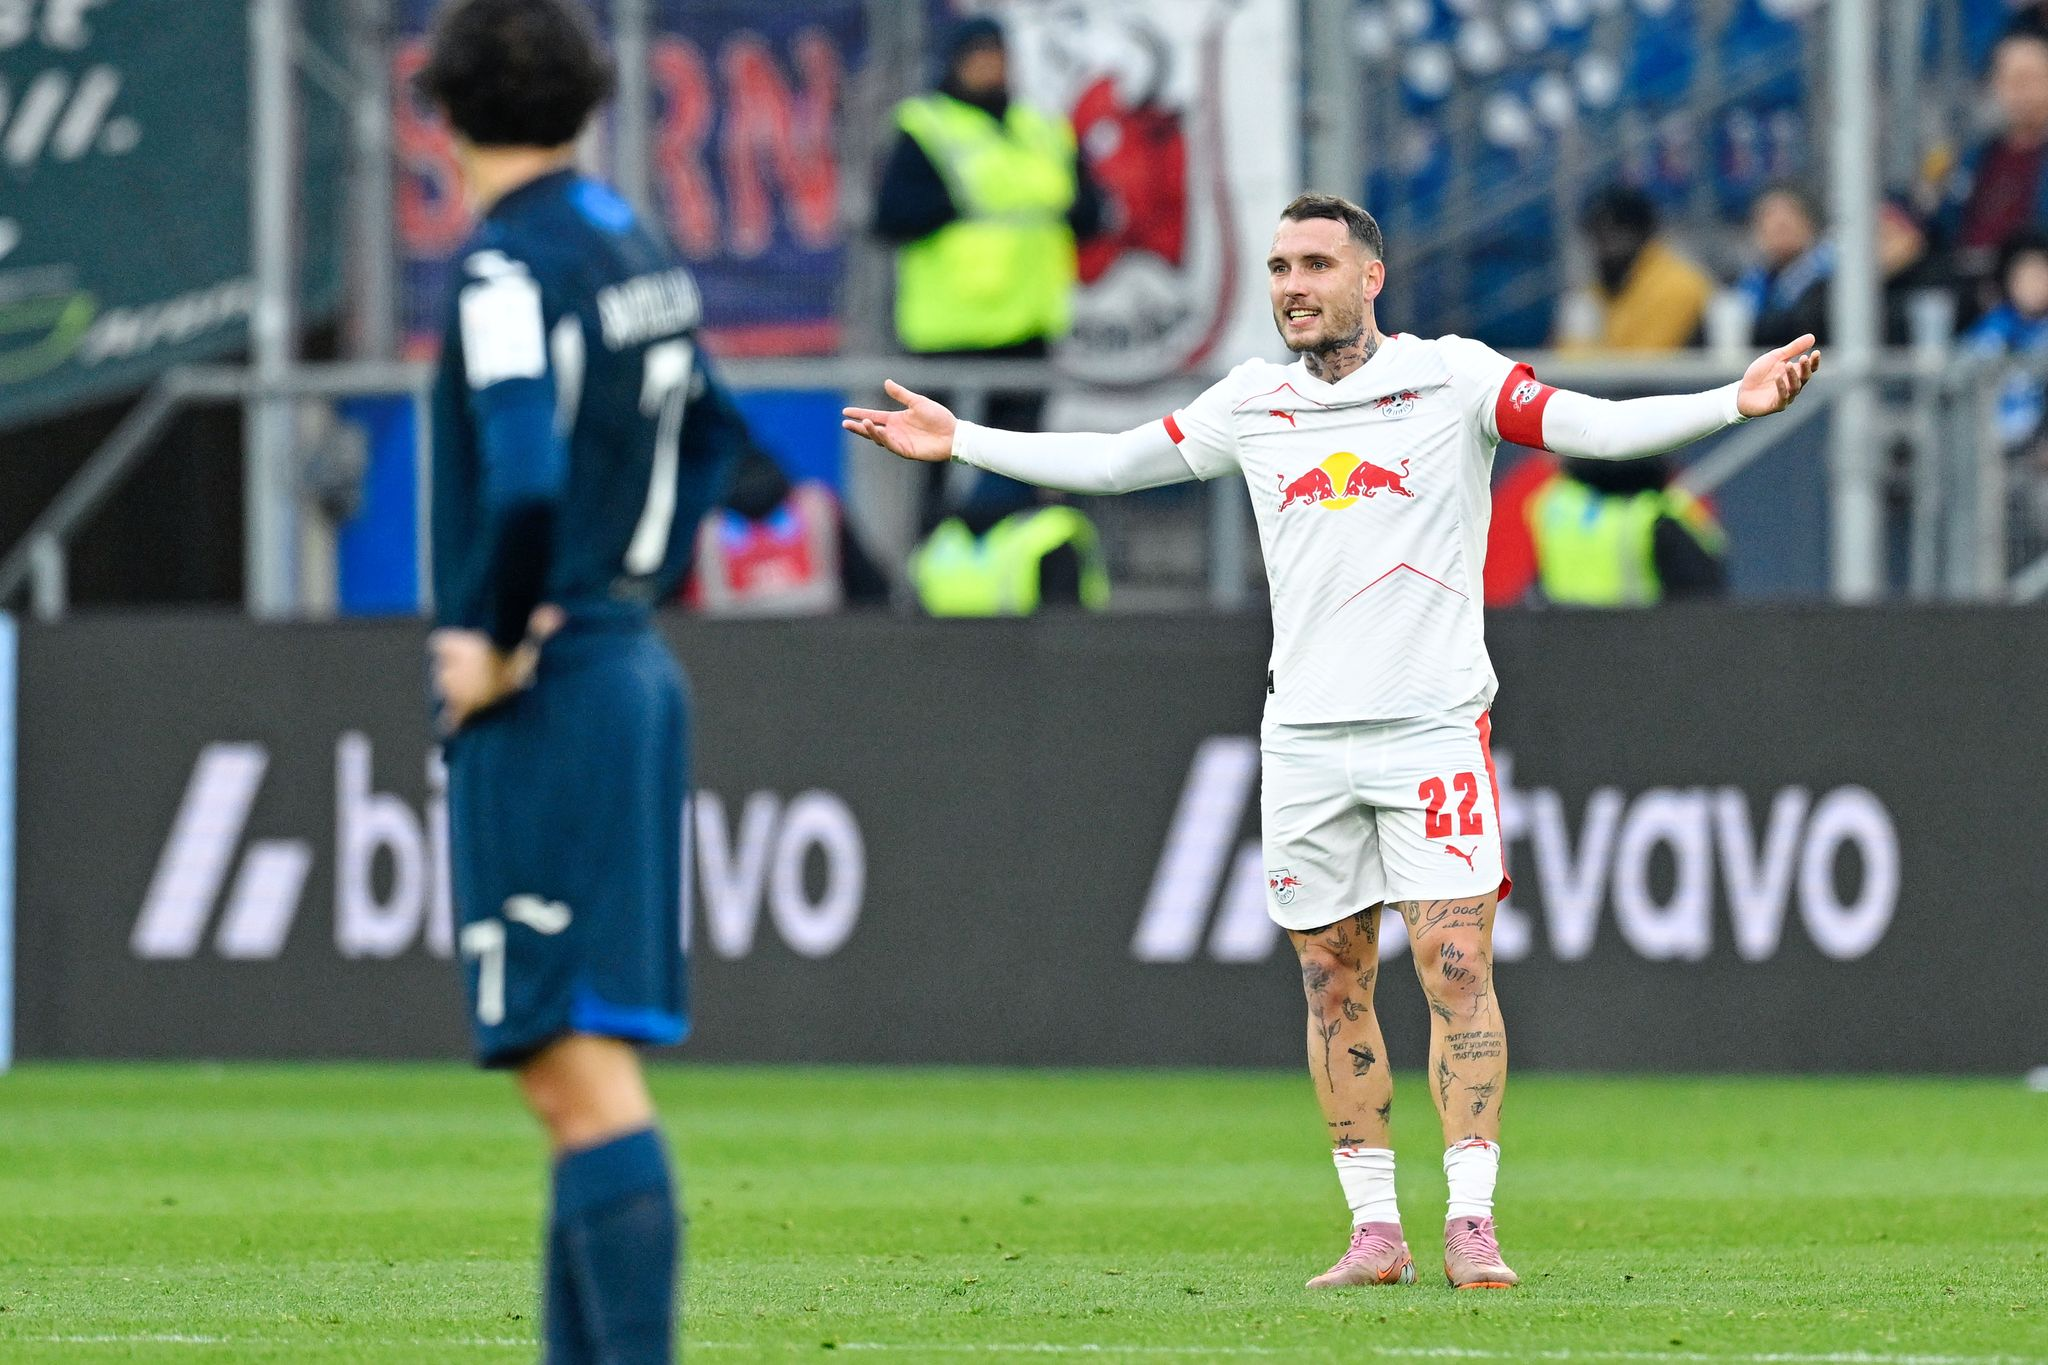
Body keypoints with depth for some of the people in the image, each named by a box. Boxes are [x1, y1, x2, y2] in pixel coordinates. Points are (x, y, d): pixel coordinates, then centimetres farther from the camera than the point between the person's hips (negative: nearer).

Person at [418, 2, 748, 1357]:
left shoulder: (512, 265, -14)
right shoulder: (640, 250, 13)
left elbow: (525, 484, -28)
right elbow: (707, 431, 28)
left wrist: (497, 642, -15)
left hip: (541, 696, -9)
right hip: (636, 673, 9)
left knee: (578, 1075, -12)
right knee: (592, 1073, 12)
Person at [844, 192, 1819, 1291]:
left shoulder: (1455, 378, -1)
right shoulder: (1253, 403, 11)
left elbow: (1594, 427, -9)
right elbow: (1112, 462, 22)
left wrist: (1733, 402, -23)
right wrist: (960, 443, 22)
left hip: (1433, 726, -4)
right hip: (1305, 737, 4)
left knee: (1456, 965, -10)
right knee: (1332, 984, 4)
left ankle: (1470, 1226, -10)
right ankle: (1374, 1231, 9)